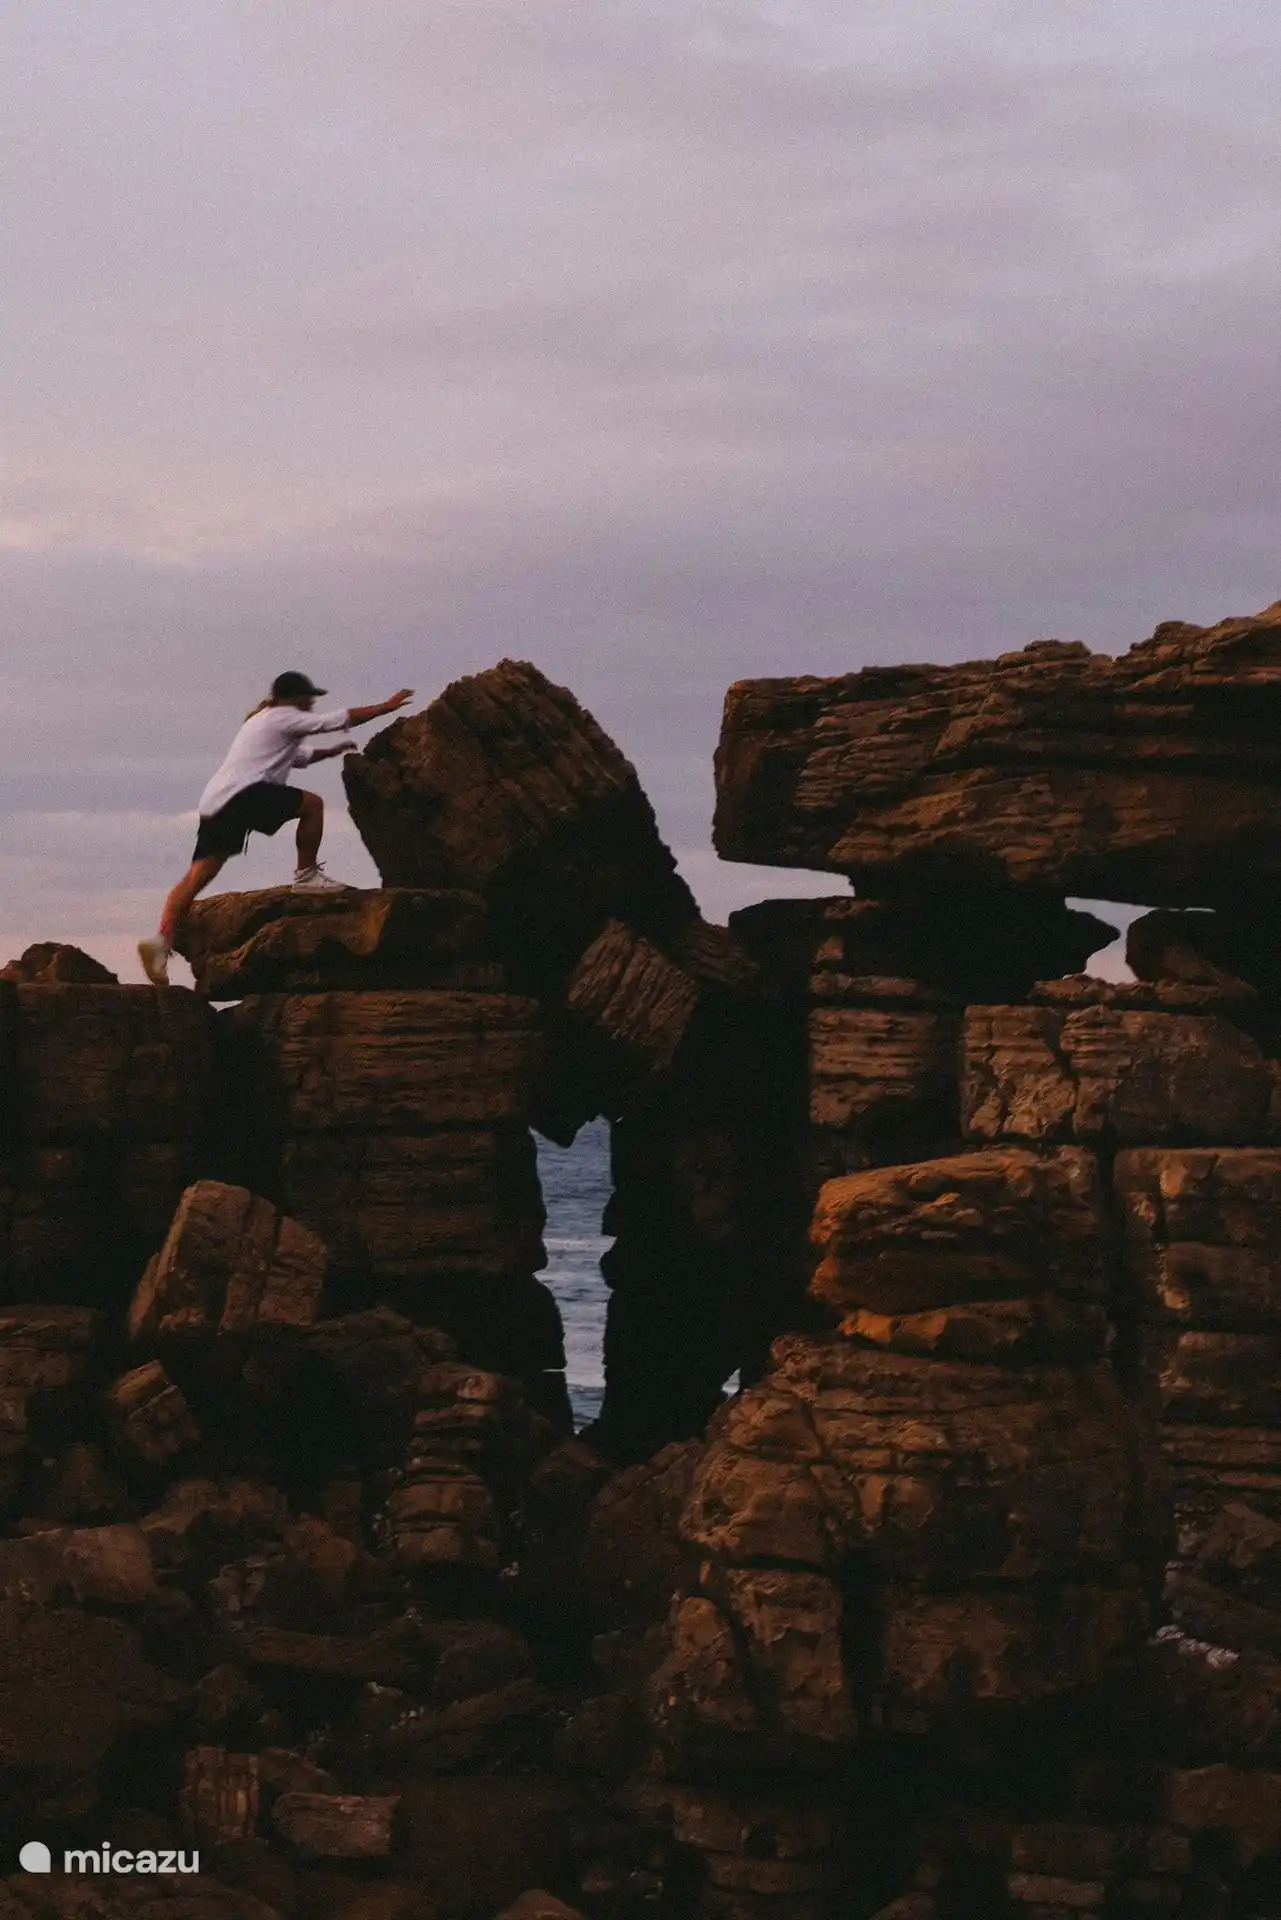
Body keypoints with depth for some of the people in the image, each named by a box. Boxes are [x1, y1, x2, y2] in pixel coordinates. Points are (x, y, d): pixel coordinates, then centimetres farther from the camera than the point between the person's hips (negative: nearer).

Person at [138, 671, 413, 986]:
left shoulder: (263, 720, 35)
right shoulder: (284, 717, 6)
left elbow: (300, 756, 51)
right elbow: (340, 719, 4)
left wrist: (332, 751, 47)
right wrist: (387, 706, 11)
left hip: (213, 801, 9)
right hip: (242, 794, -9)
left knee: (198, 874, -2)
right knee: (311, 804, 2)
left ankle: (162, 939, -15)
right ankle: (307, 875, 6)